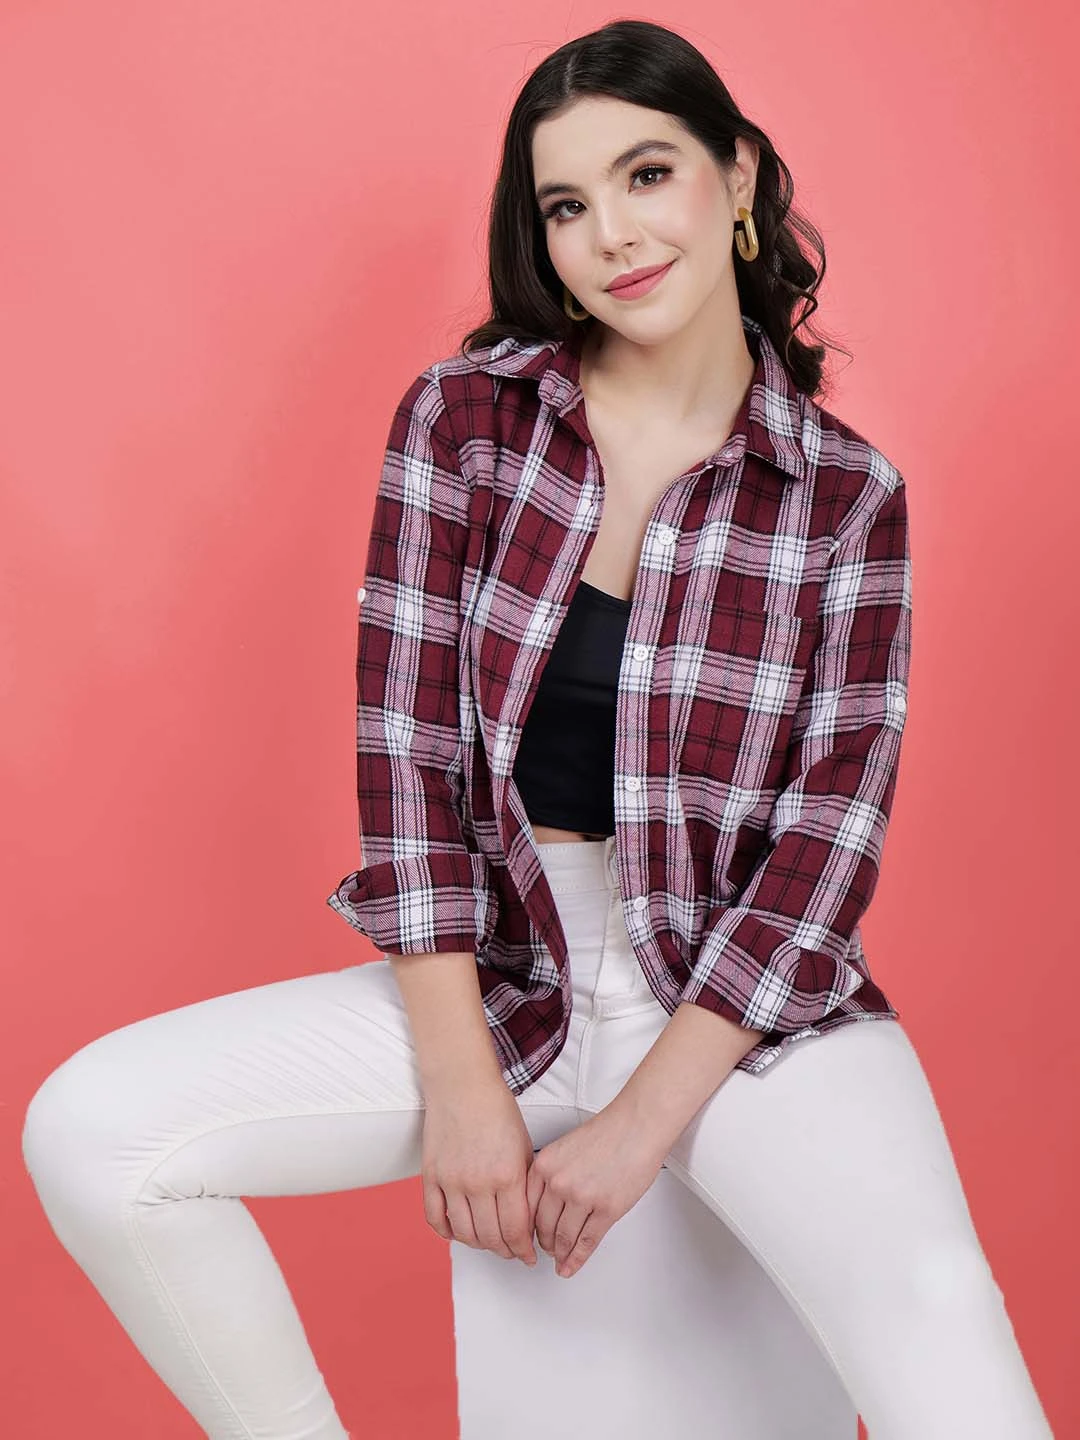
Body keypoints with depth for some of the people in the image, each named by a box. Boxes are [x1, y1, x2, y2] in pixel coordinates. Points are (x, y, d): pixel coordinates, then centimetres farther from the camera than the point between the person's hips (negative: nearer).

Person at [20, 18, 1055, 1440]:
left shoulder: (849, 495, -3)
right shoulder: (462, 416, -1)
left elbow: (830, 836, -6)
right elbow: (405, 742, -5)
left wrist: (639, 1123, -12)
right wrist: (461, 1084, -9)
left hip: (748, 1003, -1)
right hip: (500, 977, 2)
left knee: (935, 1312, -29)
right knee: (88, 1134, -14)